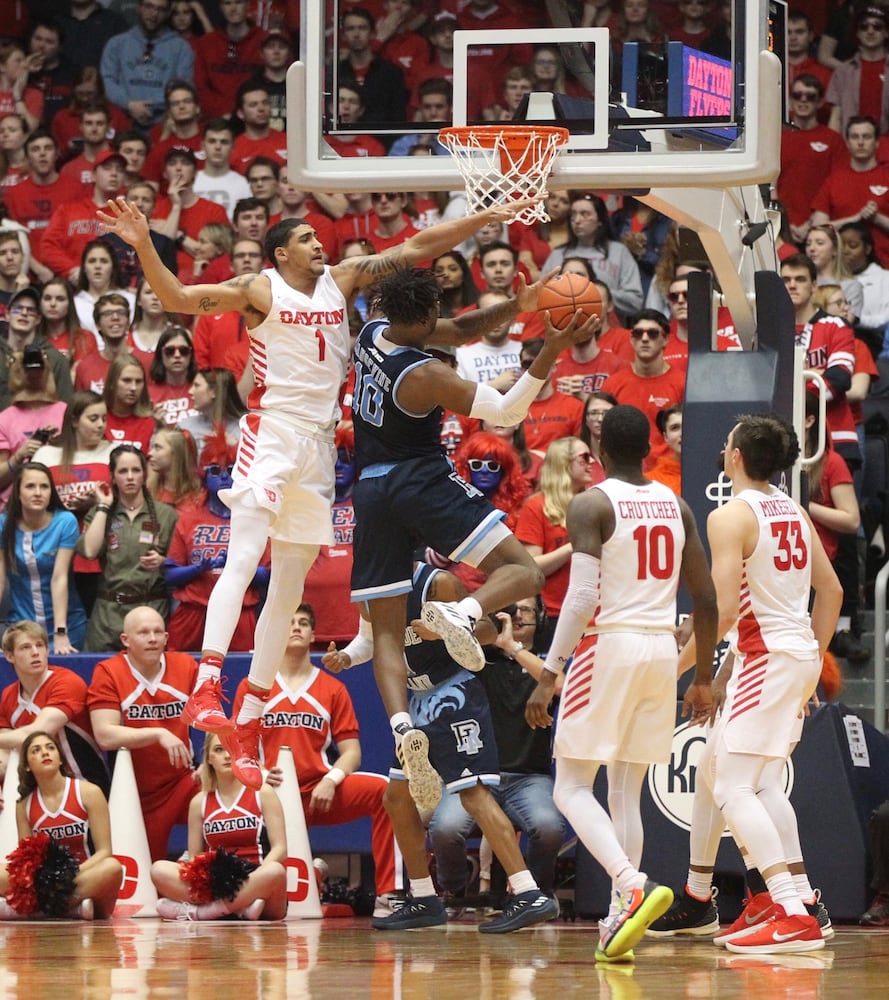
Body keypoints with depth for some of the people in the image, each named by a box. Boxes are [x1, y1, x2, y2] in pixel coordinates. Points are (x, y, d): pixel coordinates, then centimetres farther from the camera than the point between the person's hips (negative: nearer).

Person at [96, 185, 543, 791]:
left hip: (319, 444, 6)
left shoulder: (343, 280, 10)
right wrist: (143, 245, -26)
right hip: (272, 432, -6)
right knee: (244, 558, -22)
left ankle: (249, 724, 10)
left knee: (289, 588, 6)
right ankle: (207, 689, -34)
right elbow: (177, 299, -12)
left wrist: (487, 218, 7)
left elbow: (417, 249, 11)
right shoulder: (259, 290, -4)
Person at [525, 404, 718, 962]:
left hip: (608, 645, -5)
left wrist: (549, 674, -14)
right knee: (627, 793, 12)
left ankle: (634, 886, -23)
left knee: (572, 787, -1)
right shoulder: (676, 507, 10)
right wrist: (704, 678, 20)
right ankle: (623, 919, 5)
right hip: (662, 649, 6)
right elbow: (706, 599, 10)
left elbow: (582, 596, -16)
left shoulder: (592, 504, -7)